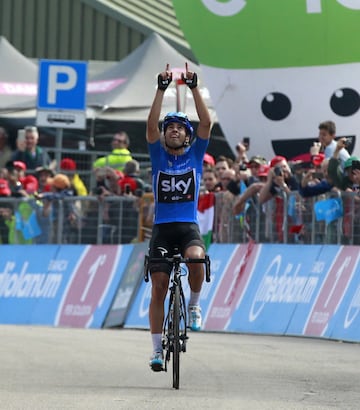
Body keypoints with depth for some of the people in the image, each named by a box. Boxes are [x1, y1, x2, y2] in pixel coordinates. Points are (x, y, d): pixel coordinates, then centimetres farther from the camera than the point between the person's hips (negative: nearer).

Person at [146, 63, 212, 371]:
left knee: (195, 258, -33)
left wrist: (194, 88, -10)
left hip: (189, 226, -1)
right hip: (163, 227, 1)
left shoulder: (195, 154, 7)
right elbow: (151, 124, -7)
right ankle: (158, 349, 6)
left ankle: (195, 303, -5)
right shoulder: (158, 155, 7)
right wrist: (162, 89, -13)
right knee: (159, 288, -2)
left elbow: (206, 122, -4)